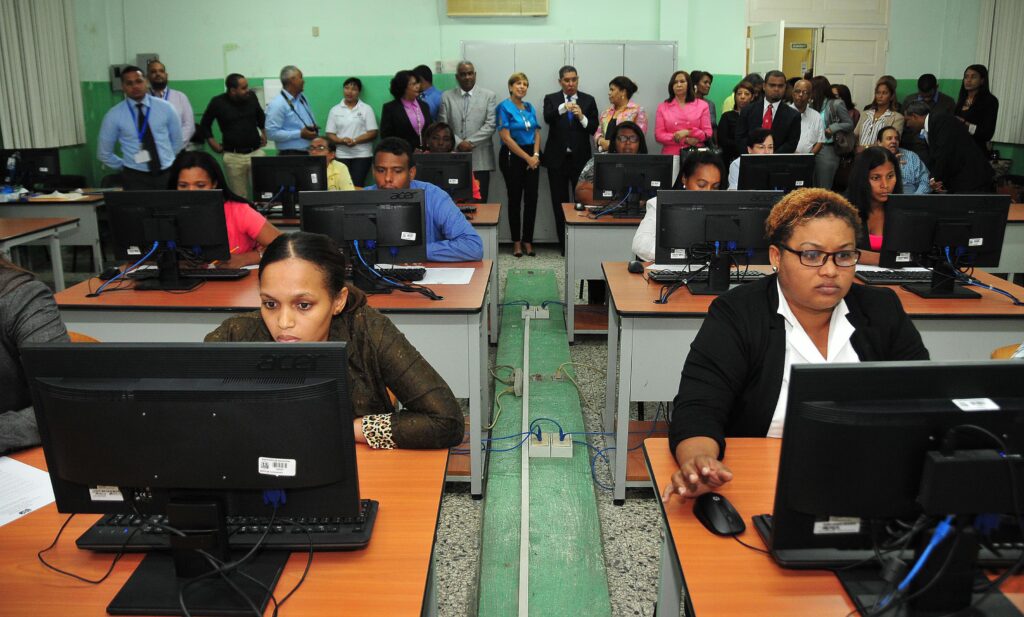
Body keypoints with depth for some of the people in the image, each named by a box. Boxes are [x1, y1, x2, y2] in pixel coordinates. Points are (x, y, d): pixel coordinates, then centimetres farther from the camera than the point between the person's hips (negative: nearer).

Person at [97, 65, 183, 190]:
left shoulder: (165, 107, 1)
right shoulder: (114, 115, -2)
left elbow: (177, 141, 13)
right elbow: (104, 154, 6)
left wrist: (167, 160, 11)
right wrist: (127, 167, 9)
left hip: (167, 173, 1)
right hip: (136, 178, -1)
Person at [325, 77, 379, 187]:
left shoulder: (366, 109, 5)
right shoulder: (335, 110, 10)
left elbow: (373, 133, -1)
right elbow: (330, 135, 6)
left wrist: (355, 141, -14)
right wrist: (342, 140, -14)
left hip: (362, 155, -1)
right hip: (341, 155, 2)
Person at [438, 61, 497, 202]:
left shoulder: (489, 96, 8)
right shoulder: (446, 97, 11)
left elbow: (490, 125, -2)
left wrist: (470, 142, -11)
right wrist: (458, 143, -10)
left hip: (480, 159, 0)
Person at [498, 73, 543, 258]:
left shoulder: (530, 107, 12)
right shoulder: (504, 107, -6)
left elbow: (536, 133, 13)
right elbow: (506, 137, -12)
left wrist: (536, 155, -5)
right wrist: (527, 158, -11)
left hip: (532, 157, 5)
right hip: (512, 157, -5)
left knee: (532, 199, 2)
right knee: (515, 199, 2)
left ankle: (528, 240, 11)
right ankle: (516, 242, 11)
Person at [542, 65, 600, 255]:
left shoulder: (588, 100, 7)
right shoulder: (551, 99, 5)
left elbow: (594, 128, 1)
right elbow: (547, 118, -15)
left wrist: (582, 117, -17)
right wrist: (562, 108, -33)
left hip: (580, 158, 0)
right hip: (557, 159, 1)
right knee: (559, 202, 5)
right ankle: (564, 244, 14)